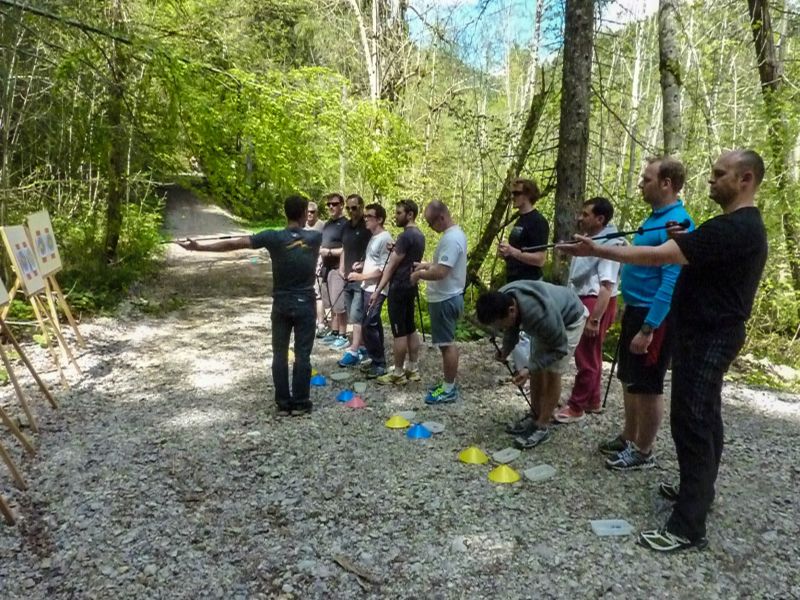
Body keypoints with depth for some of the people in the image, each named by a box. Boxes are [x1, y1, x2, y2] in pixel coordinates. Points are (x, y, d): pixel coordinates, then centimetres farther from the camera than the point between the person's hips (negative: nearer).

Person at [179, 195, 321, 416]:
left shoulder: (273, 237, -10)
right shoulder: (315, 237, -4)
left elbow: (233, 244, -11)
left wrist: (198, 247, -4)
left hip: (282, 305, 0)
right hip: (305, 304, 0)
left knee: (280, 354, 9)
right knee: (303, 354, 5)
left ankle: (283, 403, 14)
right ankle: (300, 403, 11)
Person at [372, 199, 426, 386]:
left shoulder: (406, 236, -17)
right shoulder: (419, 235, 12)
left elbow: (392, 265, -18)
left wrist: (378, 290, -15)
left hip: (399, 287, -10)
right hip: (410, 285, 10)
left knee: (399, 331, -3)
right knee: (410, 328, 13)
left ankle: (398, 373, 4)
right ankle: (413, 369, 19)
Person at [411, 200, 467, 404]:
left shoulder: (450, 238, -22)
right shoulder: (455, 233, 12)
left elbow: (441, 272, -28)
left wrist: (419, 274, -13)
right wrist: (426, 265, 13)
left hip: (445, 300, -11)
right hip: (448, 297, 11)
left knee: (447, 344, -2)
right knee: (448, 343, 16)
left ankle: (449, 390, 7)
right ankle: (448, 385, 26)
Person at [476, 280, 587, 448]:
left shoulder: (541, 315, -45)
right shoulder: (502, 300, -25)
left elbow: (559, 349, -29)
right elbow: (511, 327, -3)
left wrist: (529, 368, -34)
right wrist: (506, 348, -19)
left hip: (570, 319, -6)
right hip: (545, 321, 7)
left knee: (552, 373, -8)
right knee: (537, 370, 8)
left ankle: (542, 427, 1)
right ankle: (534, 416, 22)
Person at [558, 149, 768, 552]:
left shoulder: (731, 228, -23)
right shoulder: (744, 226, 12)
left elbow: (657, 256, -28)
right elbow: (705, 259, 23)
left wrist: (597, 251, -25)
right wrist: (686, 241, 3)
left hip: (707, 338, -11)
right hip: (713, 334, 11)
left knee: (692, 424, -7)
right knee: (705, 418, 20)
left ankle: (688, 528, 0)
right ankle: (699, 490, 36)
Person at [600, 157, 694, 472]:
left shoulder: (676, 223, -20)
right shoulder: (655, 217, 10)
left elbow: (671, 283, -24)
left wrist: (648, 329, -26)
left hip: (655, 316, -9)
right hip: (635, 310, 10)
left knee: (647, 386, 4)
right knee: (629, 379, 18)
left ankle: (643, 452, 19)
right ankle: (628, 438, 33)